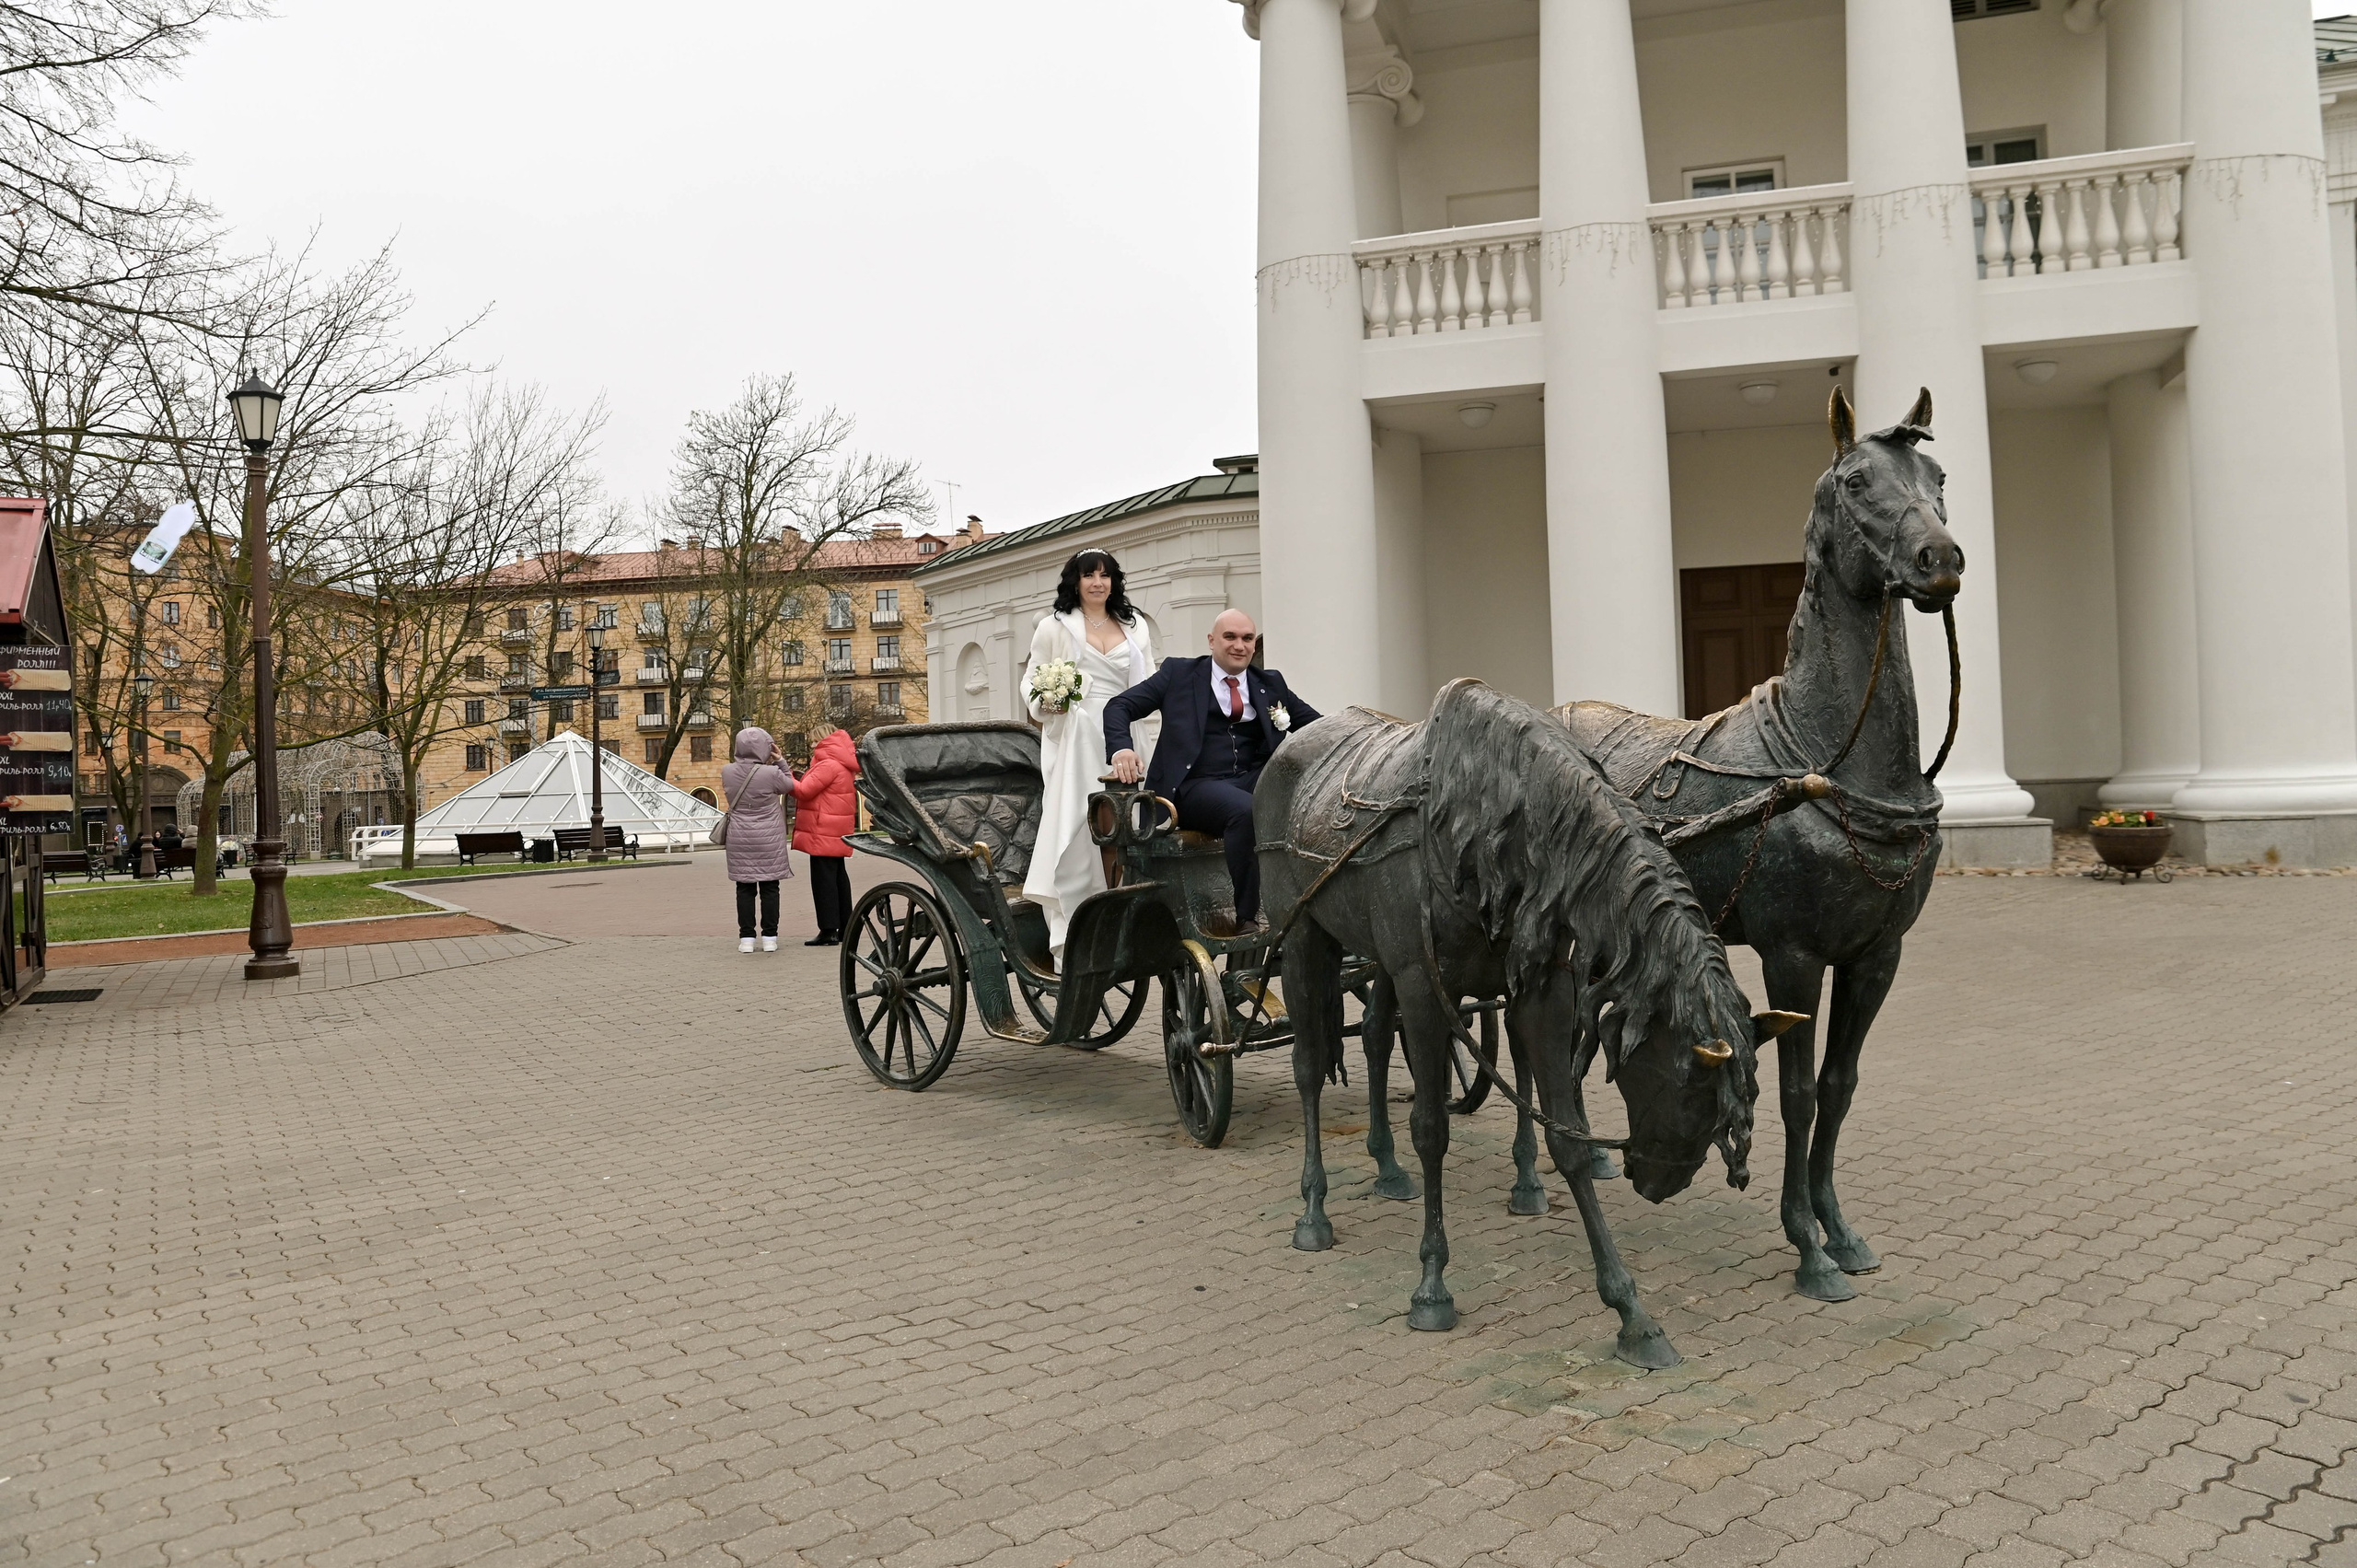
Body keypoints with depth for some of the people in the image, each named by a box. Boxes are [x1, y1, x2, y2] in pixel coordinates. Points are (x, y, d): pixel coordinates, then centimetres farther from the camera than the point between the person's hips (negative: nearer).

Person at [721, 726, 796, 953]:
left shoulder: (727, 772, -5)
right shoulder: (771, 773, -16)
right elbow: (790, 786, 2)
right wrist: (781, 761, 5)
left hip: (739, 841, 3)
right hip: (769, 841, -2)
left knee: (745, 889, 9)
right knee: (769, 889, 7)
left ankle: (746, 938, 8)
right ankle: (769, 937, 10)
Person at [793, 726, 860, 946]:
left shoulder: (828, 765, -16)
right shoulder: (844, 766, 15)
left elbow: (804, 791, -17)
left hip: (823, 833, -10)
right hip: (837, 830, 10)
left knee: (823, 878, -7)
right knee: (838, 875, 14)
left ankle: (828, 930, -7)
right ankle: (844, 926, 20)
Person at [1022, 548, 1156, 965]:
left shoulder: (1134, 626, 18)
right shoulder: (1054, 626, 8)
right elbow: (1031, 684, 7)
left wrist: (1157, 739, 5)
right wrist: (1046, 703, -14)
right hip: (1075, 739, -3)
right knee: (1073, 826, -9)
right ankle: (1068, 939, -7)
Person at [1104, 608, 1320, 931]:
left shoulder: (1270, 684, 20)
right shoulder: (1179, 674, 11)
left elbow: (1314, 723, 20)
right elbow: (1120, 706, 6)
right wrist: (1121, 749, -15)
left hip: (1255, 780, 4)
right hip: (1196, 785, -4)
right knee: (1247, 810, -36)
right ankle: (1249, 916, -26)